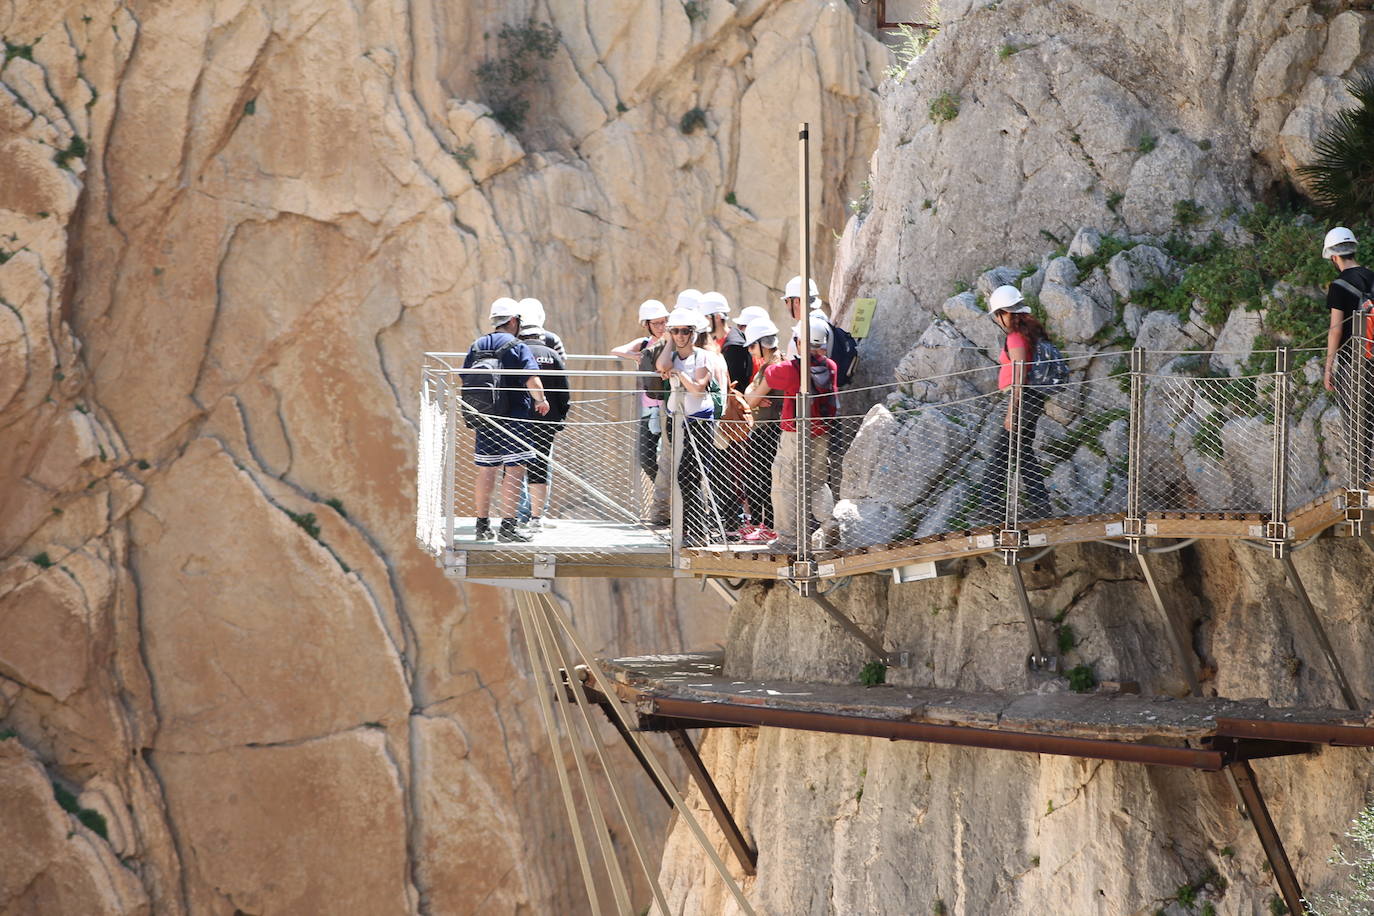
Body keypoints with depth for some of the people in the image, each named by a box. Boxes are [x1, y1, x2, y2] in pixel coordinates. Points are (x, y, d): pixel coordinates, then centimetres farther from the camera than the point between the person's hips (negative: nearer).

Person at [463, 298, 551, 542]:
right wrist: (541, 400, -2)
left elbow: (465, 381, 13)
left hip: (483, 419, 6)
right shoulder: (517, 347, -7)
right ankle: (507, 527, -8)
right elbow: (532, 378, -18)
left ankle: (483, 525, 16)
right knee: (514, 471, -3)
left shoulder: (476, 347, 10)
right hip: (513, 419, -6)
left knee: (485, 471, 12)